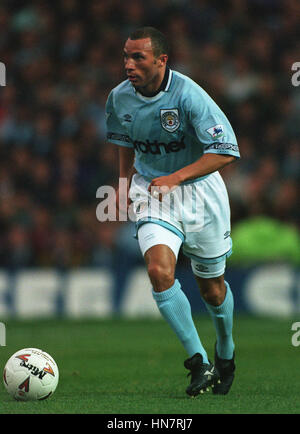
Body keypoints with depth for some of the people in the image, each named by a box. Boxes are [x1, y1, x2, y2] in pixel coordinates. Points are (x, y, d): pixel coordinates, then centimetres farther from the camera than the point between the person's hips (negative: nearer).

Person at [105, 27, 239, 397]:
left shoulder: (188, 95, -22)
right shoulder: (119, 98, -5)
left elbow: (226, 151, -21)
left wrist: (175, 178, -26)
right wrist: (124, 183, 8)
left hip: (198, 192, -3)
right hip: (151, 192, 3)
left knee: (211, 287, 9)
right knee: (159, 270, -23)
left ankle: (225, 353, 40)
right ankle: (200, 363, -17)